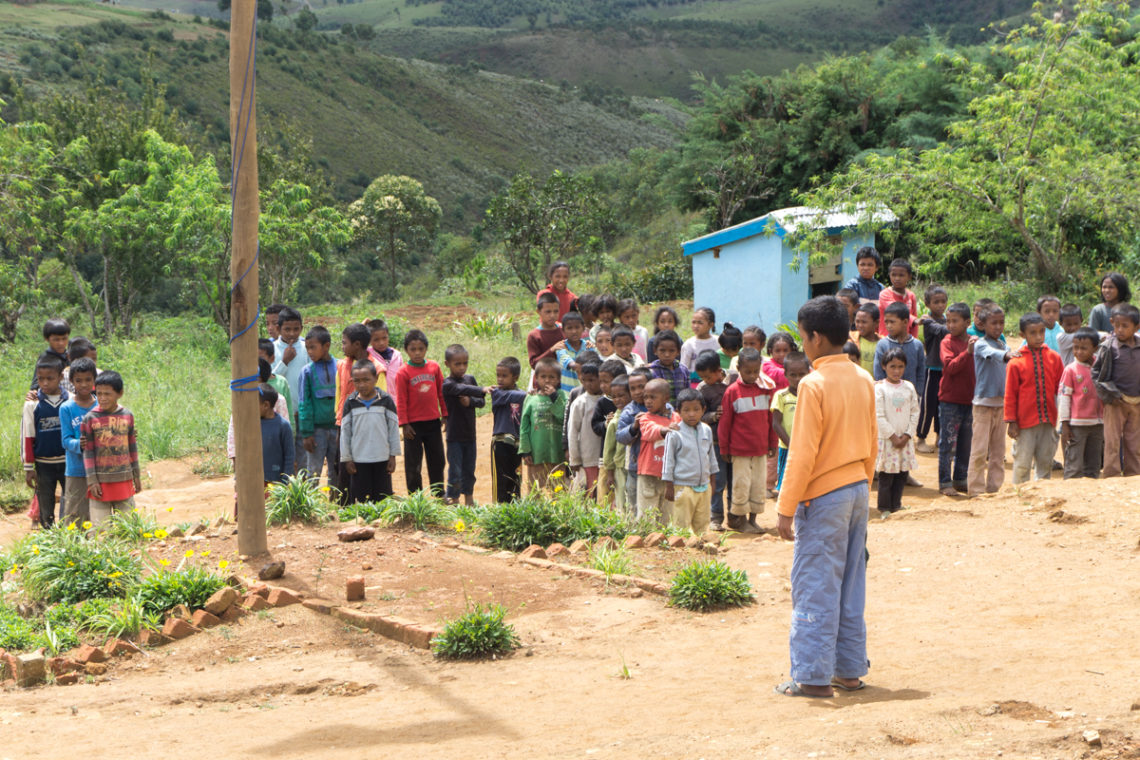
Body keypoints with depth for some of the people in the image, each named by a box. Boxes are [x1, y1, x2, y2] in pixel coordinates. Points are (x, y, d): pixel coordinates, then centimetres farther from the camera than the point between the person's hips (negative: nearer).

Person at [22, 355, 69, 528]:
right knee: (45, 506, 7)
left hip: (67, 462, 0)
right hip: (43, 463, 0)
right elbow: (27, 437, 0)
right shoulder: (32, 404, -5)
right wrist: (28, 468, 0)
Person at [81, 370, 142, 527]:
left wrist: (136, 475, 14)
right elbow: (88, 451, -4)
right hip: (101, 482, -3)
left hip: (124, 480, 3)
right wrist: (92, 481, -7)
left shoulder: (127, 416, 3)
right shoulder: (90, 419, -6)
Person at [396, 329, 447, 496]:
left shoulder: (434, 367, 2)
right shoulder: (403, 372, -8)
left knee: (437, 460, 12)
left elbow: (441, 392, 9)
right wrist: (404, 424, -9)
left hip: (433, 421, 4)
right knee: (413, 463, 3)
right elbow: (401, 400, -7)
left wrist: (445, 415, 9)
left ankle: (439, 495, 24)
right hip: (413, 424, -4)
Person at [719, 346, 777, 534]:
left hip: (761, 448, 4)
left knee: (760, 484, 6)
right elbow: (725, 422, -1)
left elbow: (771, 419, 13)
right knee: (741, 484, -2)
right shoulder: (732, 392, -5)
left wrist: (773, 444, 14)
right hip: (740, 448, -4)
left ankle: (752, 519, 17)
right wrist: (724, 448, 0)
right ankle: (739, 519, 11)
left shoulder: (767, 389, 5)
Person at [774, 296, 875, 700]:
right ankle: (850, 669, 18)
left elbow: (803, 455, -16)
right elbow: (871, 445, 14)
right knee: (851, 584, 13)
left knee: (815, 589, -2)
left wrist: (787, 508, -11)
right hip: (857, 490, 7)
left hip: (824, 496, -7)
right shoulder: (863, 380, 7)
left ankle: (813, 676, 1)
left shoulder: (814, 384, -16)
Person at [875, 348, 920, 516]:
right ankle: (884, 508, 6)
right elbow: (879, 416, -10)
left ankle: (895, 505, 17)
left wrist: (907, 435, -4)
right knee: (886, 475, -3)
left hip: (905, 439, 4)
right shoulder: (879, 388, -6)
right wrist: (893, 436, -12)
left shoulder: (909, 387, 7)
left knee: (903, 473, 6)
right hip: (886, 438, -4)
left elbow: (915, 412, 6)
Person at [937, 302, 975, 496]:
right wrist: (967, 352, -28)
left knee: (966, 443, 11)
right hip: (950, 401, -5)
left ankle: (960, 480, 21)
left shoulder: (973, 341, 9)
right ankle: (945, 482, 3)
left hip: (969, 399, 5)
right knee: (948, 444, -3)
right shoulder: (947, 342, -5)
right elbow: (950, 366, -21)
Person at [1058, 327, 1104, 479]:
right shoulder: (1071, 370, -6)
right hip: (1076, 425, -5)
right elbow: (1063, 397, -5)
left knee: (1094, 466, 10)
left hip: (1097, 424, 5)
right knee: (1074, 467, -5)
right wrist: (1065, 424, -8)